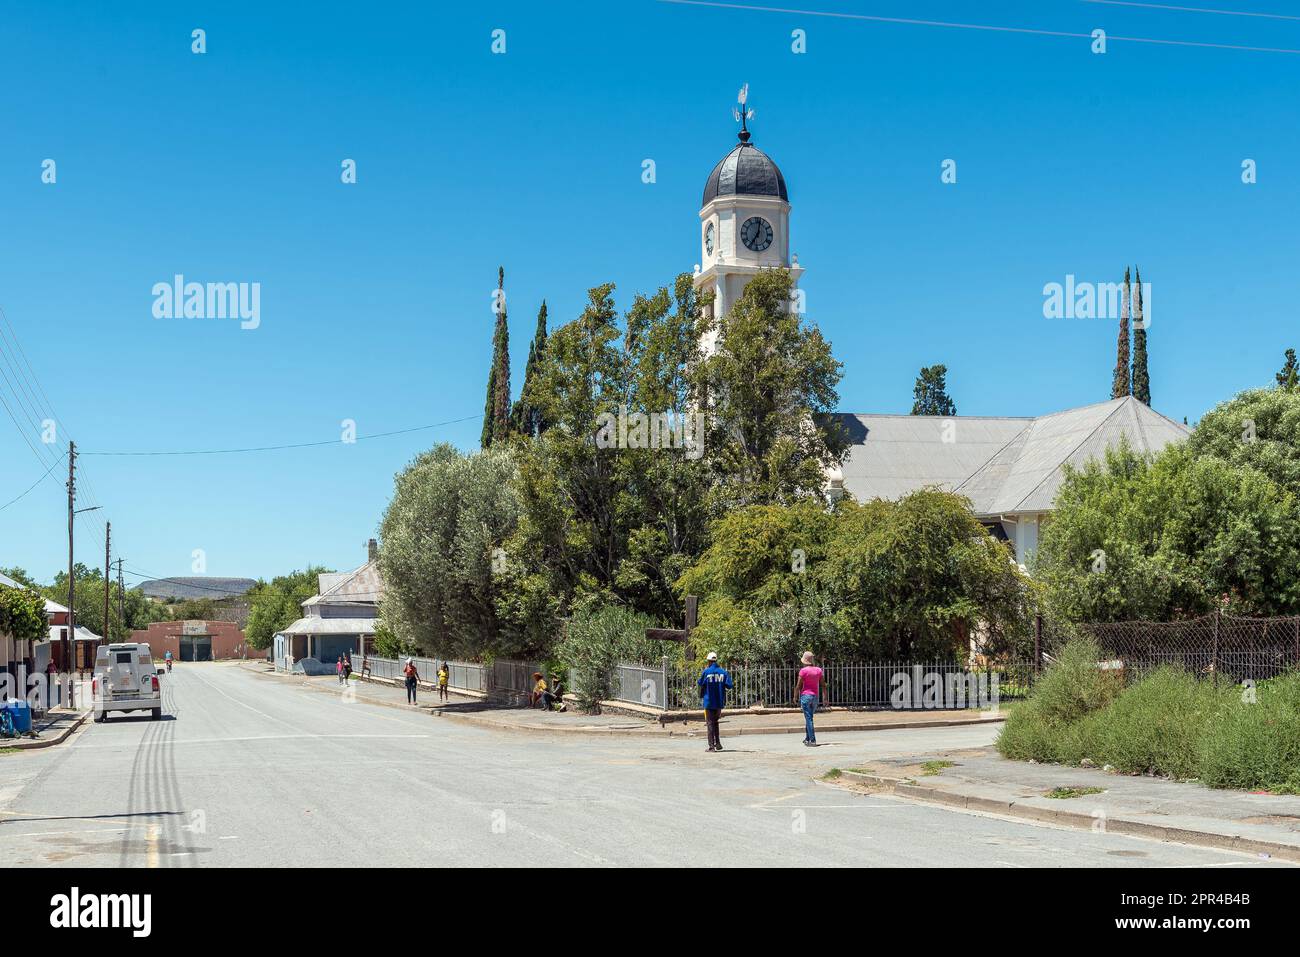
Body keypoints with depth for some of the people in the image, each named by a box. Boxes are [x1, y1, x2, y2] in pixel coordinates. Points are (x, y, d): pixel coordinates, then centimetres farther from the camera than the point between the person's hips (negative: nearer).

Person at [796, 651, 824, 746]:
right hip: (815, 696, 5)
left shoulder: (803, 670, -11)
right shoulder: (818, 670, 4)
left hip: (805, 695, -5)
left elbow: (798, 685, -9)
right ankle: (807, 738, 26)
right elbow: (822, 685, 5)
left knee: (808, 718, -5)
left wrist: (795, 696, 3)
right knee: (809, 717, 20)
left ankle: (813, 741, -10)